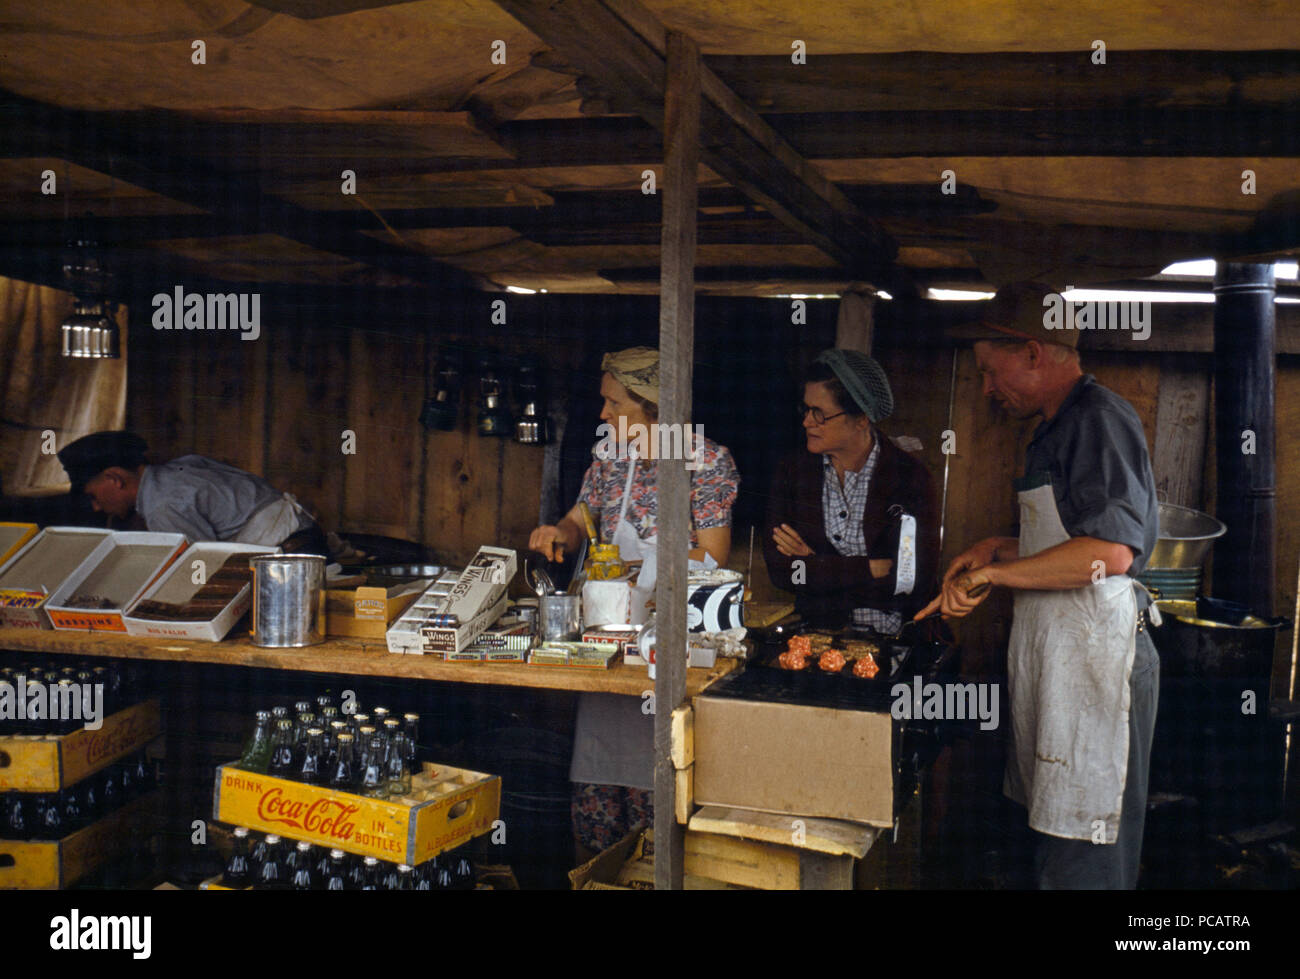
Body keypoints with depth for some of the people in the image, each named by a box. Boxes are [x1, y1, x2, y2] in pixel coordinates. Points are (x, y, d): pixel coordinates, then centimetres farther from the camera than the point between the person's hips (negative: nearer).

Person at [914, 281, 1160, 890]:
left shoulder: (1099, 418, -13)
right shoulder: (1059, 428, 19)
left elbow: (1109, 552, -25)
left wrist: (992, 573, -18)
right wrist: (998, 549, 16)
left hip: (1095, 656, -10)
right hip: (1052, 654, 10)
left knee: (1081, 860, -4)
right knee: (1050, 839, 14)